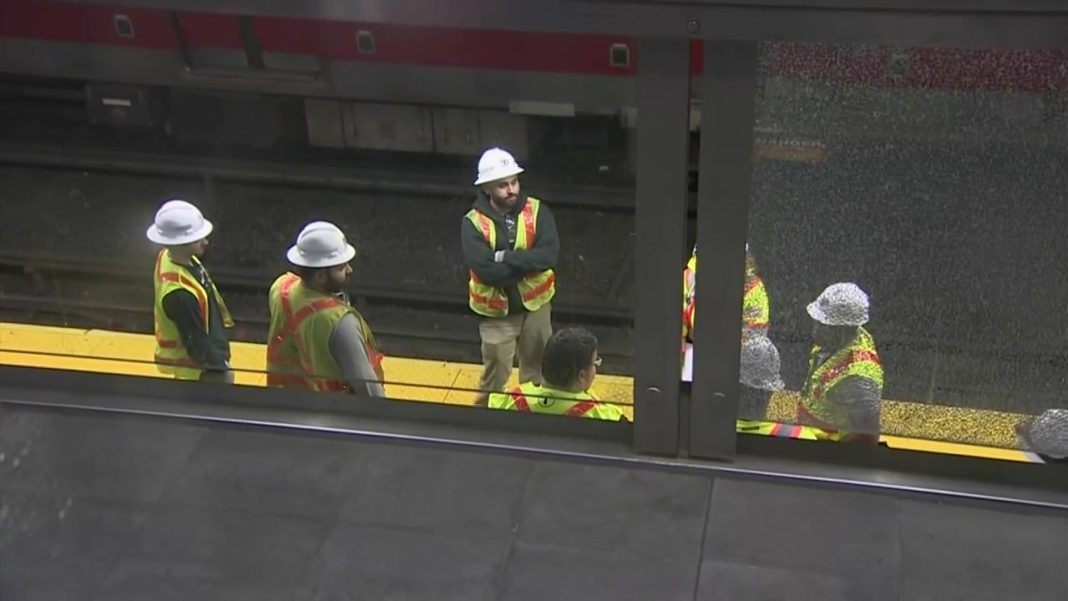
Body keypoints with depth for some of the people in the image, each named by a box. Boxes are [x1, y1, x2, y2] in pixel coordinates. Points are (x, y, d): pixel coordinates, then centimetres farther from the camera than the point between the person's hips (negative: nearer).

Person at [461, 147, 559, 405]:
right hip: (497, 312, -2)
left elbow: (549, 255, -21)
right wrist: (527, 262, -20)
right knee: (494, 378, 8)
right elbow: (486, 271, -25)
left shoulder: (536, 210, -8)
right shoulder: (473, 222, -14)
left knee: (536, 373, 20)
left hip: (535, 306, 2)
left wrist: (507, 258, -25)